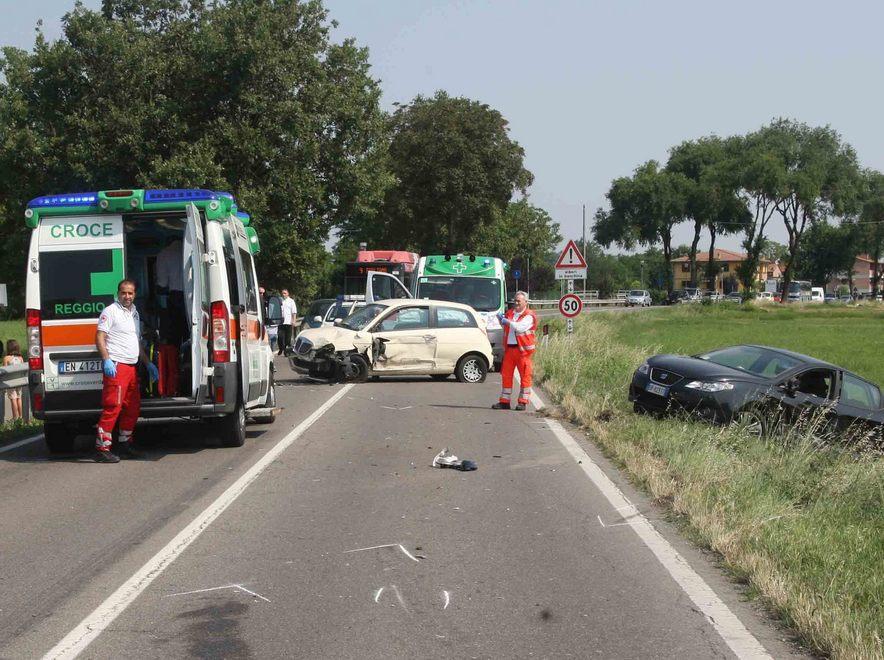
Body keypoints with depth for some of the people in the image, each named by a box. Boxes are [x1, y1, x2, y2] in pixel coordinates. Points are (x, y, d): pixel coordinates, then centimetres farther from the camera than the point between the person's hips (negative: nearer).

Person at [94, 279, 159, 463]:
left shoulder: (134, 314, 21)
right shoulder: (110, 311, -4)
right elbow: (100, 337, -11)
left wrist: (148, 363, 26)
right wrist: (106, 360, -22)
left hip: (132, 367, 9)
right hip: (116, 366, -9)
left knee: (133, 407, 11)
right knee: (113, 407, -14)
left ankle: (124, 444, 23)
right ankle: (101, 449, -14)